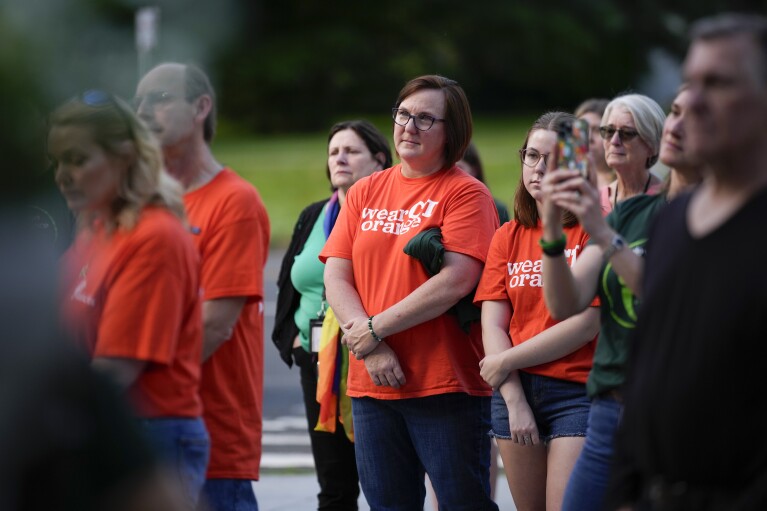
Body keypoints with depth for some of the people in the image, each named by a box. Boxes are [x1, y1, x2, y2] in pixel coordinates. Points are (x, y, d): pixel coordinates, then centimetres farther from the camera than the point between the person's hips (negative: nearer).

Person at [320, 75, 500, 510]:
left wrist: (376, 329, -13)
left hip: (445, 386, -5)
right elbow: (336, 279, 6)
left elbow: (457, 280, -15)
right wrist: (371, 349, -9)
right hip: (372, 385, 5)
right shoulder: (365, 192, 13)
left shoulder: (465, 193, -3)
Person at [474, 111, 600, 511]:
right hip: (515, 391, 5)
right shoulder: (508, 237, 13)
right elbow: (493, 325, 5)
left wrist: (507, 361, -6)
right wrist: (514, 399, -7)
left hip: (576, 392, -5)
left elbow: (585, 325, -11)